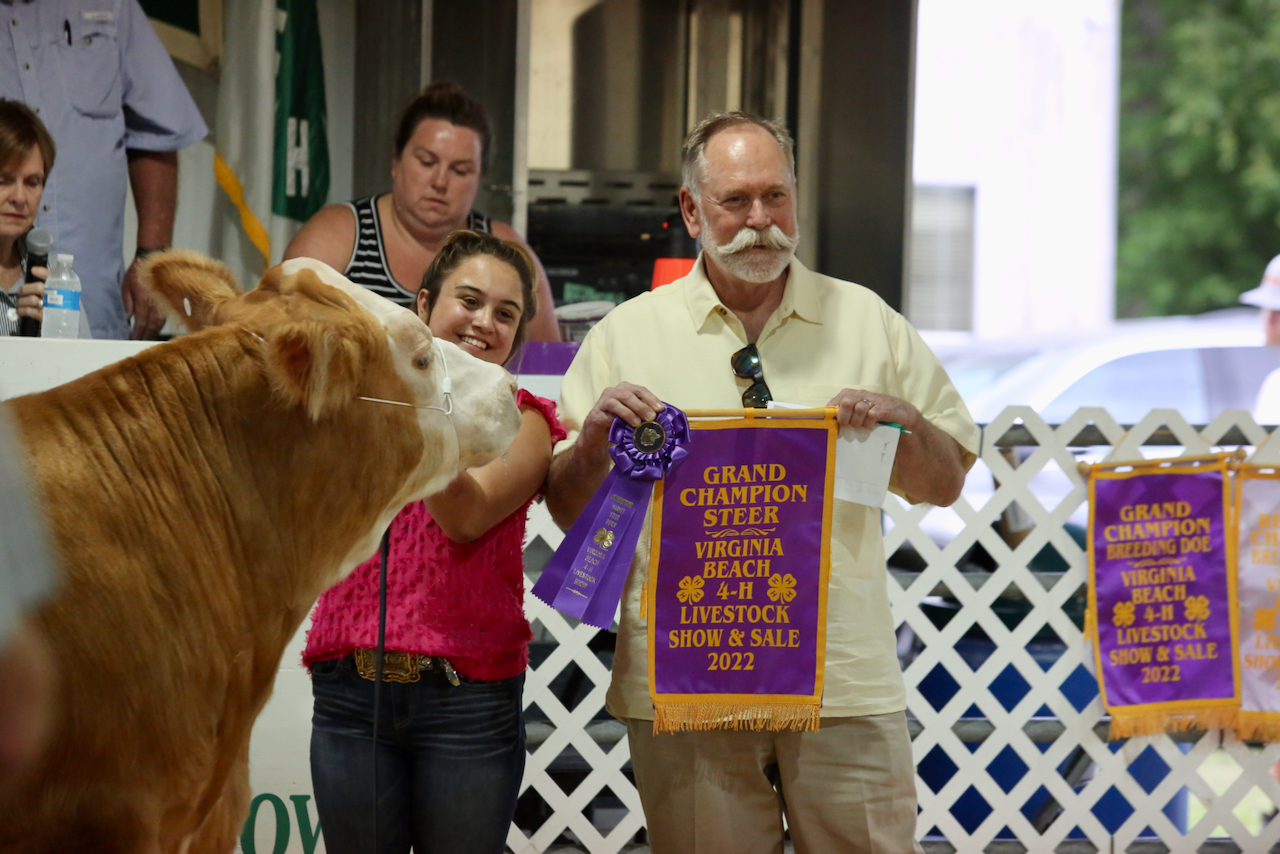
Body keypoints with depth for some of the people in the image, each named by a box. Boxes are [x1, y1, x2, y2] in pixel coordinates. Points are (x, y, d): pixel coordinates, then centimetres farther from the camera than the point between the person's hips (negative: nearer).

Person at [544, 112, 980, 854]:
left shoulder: (868, 324, 9)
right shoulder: (626, 336, 6)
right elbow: (571, 513, 7)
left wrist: (905, 421, -8)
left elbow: (945, 484, 12)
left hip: (845, 681, 1)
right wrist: (596, 435, -13)